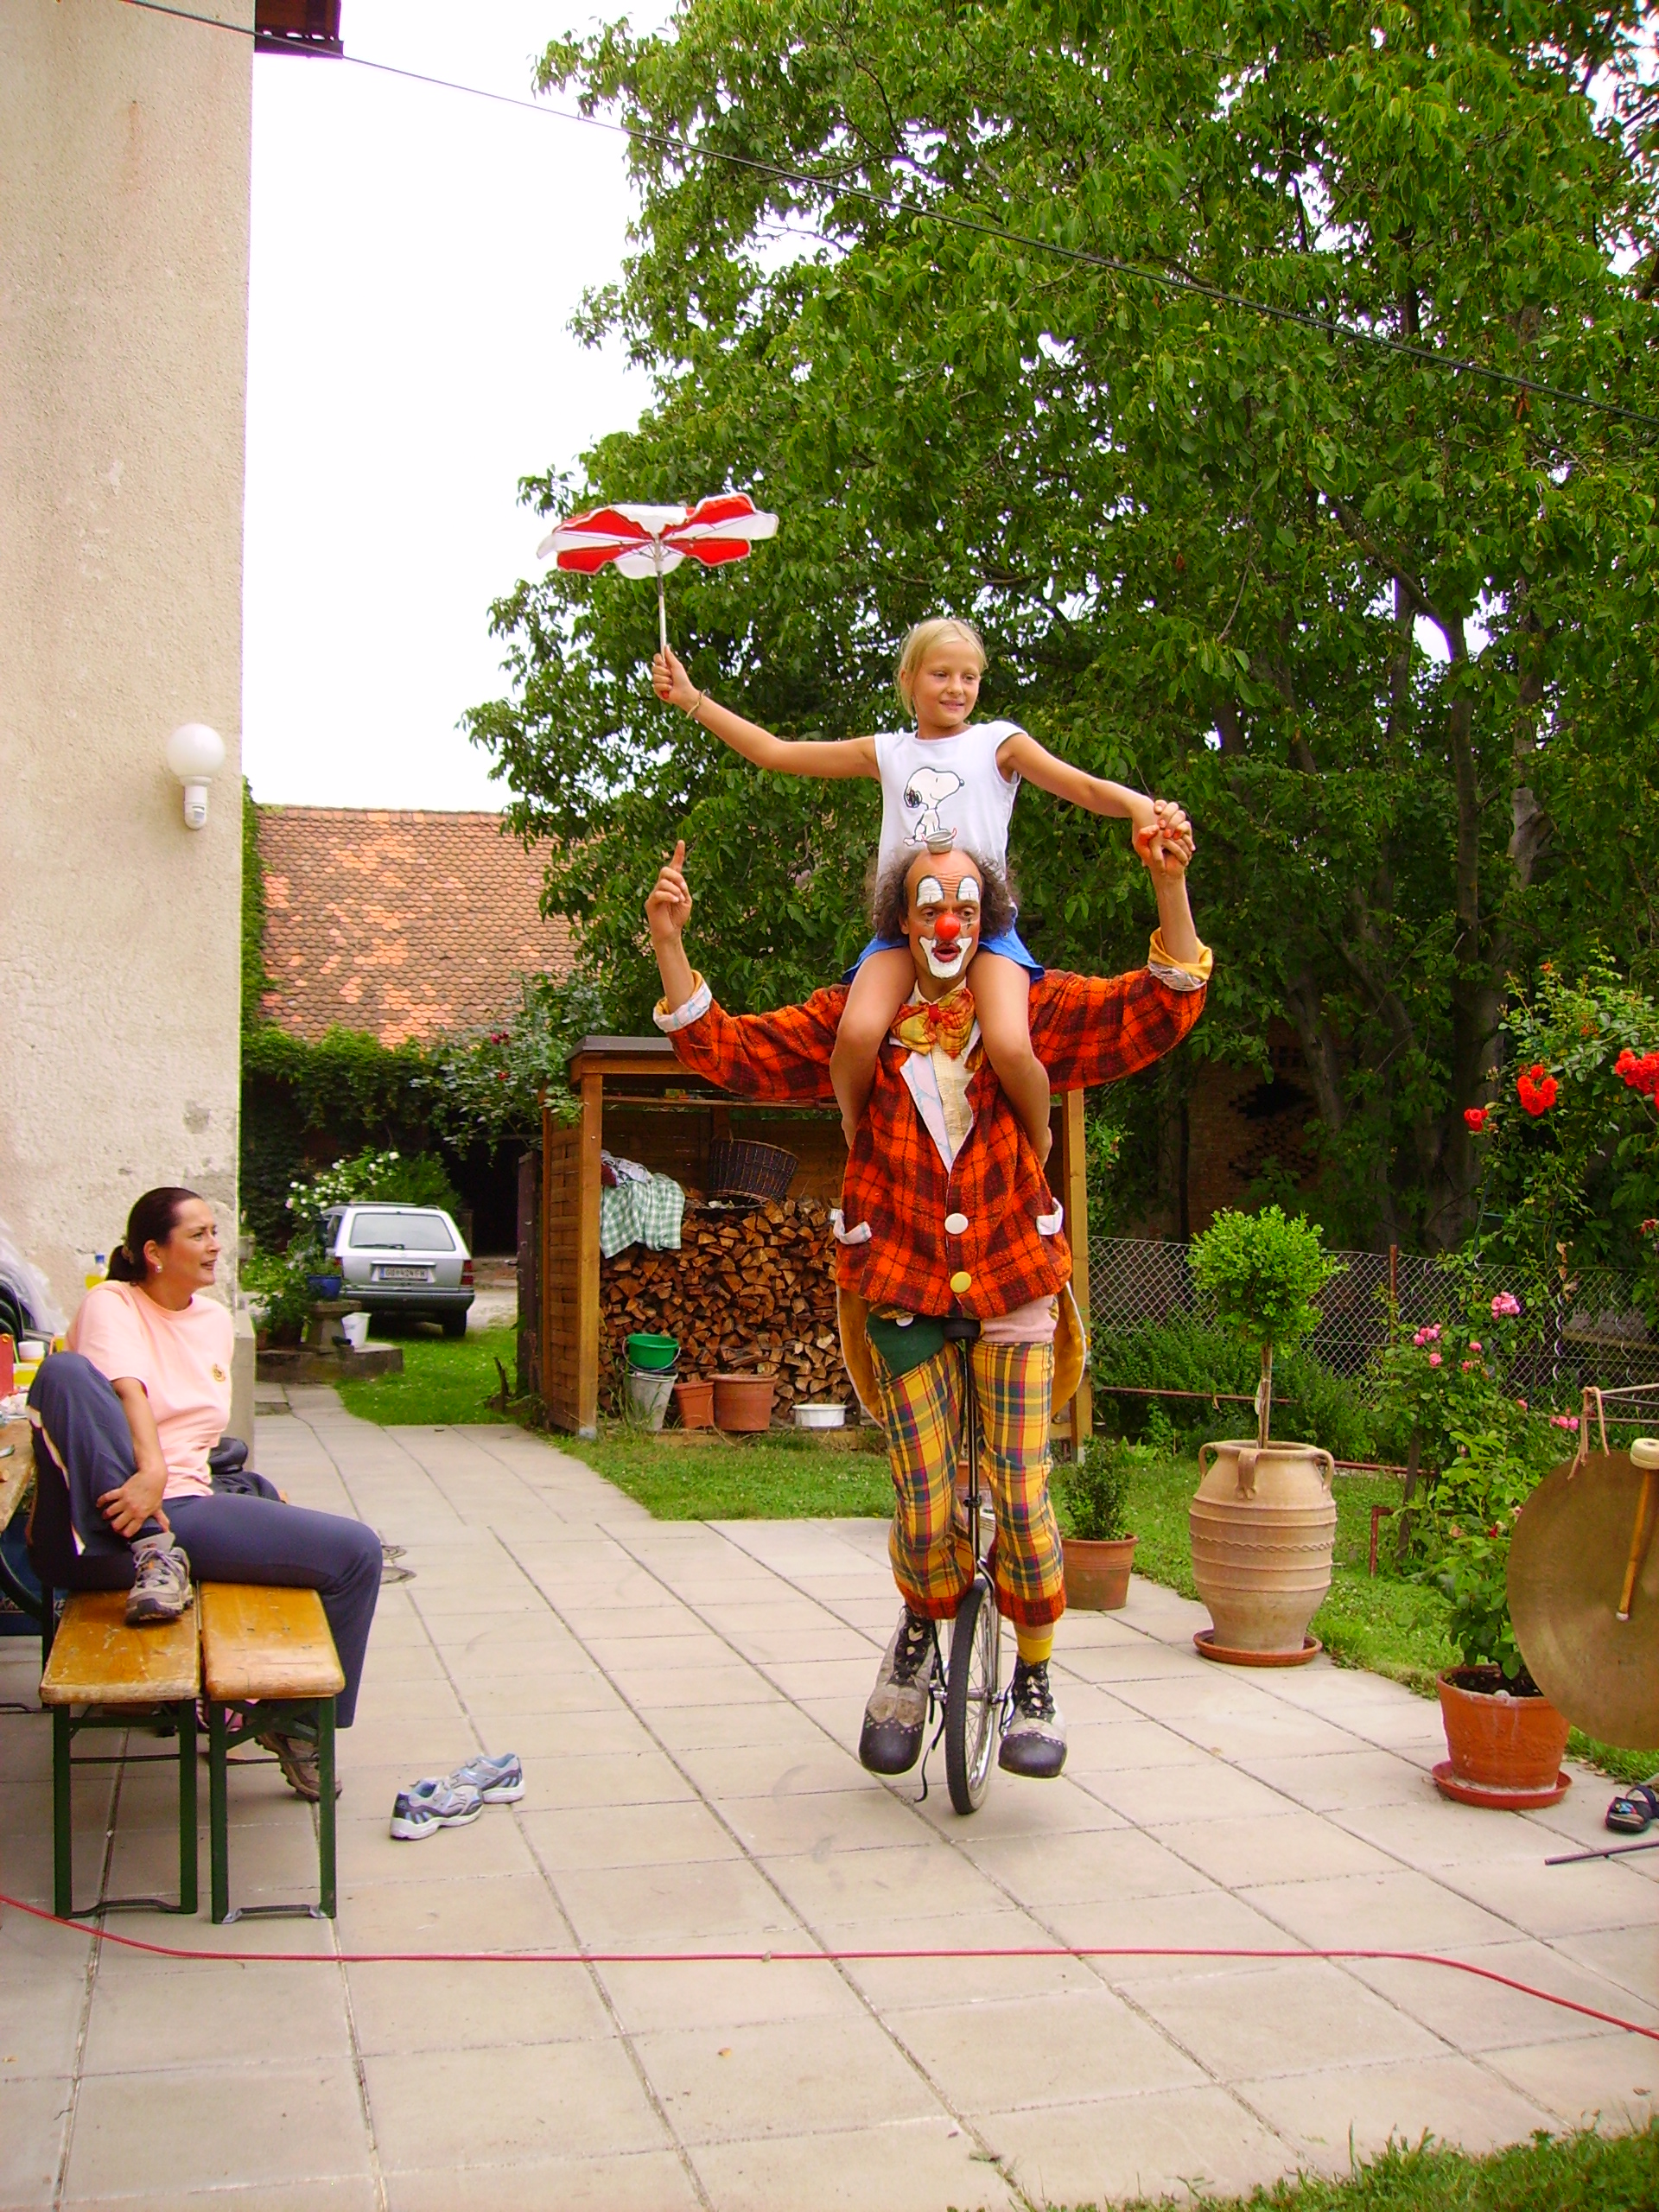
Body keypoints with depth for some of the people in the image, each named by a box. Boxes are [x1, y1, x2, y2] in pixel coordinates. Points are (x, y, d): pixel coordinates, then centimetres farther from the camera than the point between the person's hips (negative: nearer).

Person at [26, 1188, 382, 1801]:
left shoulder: (216, 1320, 20)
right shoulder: (111, 1304, 0)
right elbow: (129, 1390, -21)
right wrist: (150, 1472, -38)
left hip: (184, 1508, 6)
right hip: (104, 1519, -6)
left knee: (357, 1550, -11)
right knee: (64, 1370, -32)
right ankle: (153, 1553, -31)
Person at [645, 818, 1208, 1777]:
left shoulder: (1032, 1009, -1)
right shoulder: (853, 1022, 1)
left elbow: (1158, 1010, -11)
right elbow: (730, 1049, -2)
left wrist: (1172, 888, -27)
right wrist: (670, 945, -16)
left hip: (1012, 1282, 0)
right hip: (904, 1290, 0)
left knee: (1022, 1500, -2)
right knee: (925, 1515, -1)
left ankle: (1036, 1681, 23)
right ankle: (920, 1638, 33)